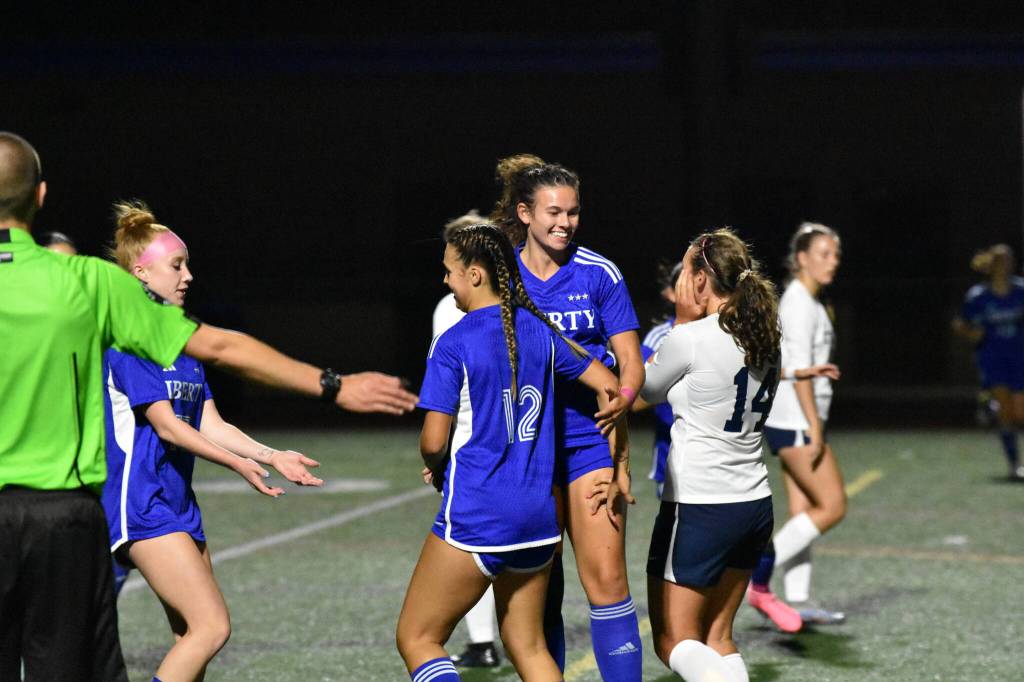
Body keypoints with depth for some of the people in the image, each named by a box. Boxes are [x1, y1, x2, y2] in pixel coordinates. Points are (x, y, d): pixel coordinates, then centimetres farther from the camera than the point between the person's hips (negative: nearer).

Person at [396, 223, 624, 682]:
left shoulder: (454, 345, -12)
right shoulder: (540, 331, 6)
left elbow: (434, 441, -14)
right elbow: (612, 387, 13)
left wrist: (435, 468, 7)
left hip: (474, 517, -7)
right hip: (537, 514, 7)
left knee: (416, 639, 4)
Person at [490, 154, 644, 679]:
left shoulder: (599, 274, -1)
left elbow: (631, 362, 2)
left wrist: (622, 398, -18)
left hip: (590, 439, -1)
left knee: (605, 579, -9)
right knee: (539, 590, 5)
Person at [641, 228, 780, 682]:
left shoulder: (689, 338, -16)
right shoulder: (764, 337, 4)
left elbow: (649, 390, 3)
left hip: (697, 508, -7)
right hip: (754, 504, 7)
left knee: (674, 641, 4)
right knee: (717, 638, 16)